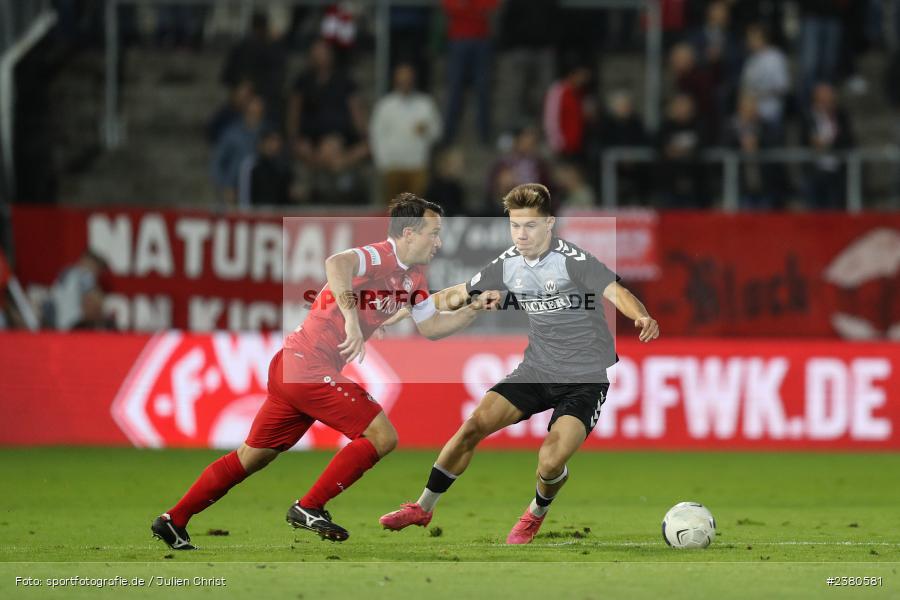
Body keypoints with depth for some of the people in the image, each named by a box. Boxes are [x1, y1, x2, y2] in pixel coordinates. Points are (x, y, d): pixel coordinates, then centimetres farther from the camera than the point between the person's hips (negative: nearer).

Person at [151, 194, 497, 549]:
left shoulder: (414, 277, 14)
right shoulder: (379, 257, -16)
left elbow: (432, 326, 23)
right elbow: (336, 263, -37)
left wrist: (474, 310, 11)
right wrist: (352, 320, -44)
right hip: (309, 364, -10)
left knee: (252, 457, 16)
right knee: (382, 436, -11)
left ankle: (173, 521, 21)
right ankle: (308, 509, -5)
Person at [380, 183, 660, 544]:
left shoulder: (571, 259, -18)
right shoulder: (509, 264, 0)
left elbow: (614, 291, -32)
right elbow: (462, 292, 15)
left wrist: (641, 317, -53)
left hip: (586, 378, -5)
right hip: (537, 371, 5)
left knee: (551, 459, -22)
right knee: (475, 425, -10)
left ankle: (536, 514, 14)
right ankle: (423, 508, 6)